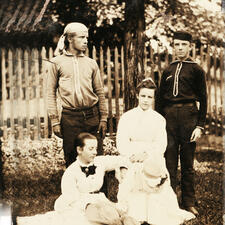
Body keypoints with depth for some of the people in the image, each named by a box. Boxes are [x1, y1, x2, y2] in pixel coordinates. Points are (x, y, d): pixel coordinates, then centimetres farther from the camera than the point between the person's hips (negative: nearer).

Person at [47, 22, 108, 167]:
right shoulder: (57, 63, 4)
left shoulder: (91, 63, 12)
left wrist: (103, 118, 6)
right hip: (70, 117, -2)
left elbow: (100, 92, 13)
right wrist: (55, 121, -3)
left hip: (92, 116, 2)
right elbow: (51, 93, 3)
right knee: (72, 160, 4)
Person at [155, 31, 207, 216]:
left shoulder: (196, 70, 4)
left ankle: (189, 202, 15)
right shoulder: (168, 71, 14)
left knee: (188, 163, 5)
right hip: (169, 117, 3)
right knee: (169, 161, 3)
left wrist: (200, 126, -6)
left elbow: (202, 100, 1)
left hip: (189, 117, -3)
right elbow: (160, 99, 17)